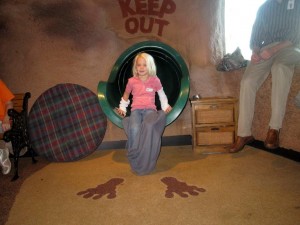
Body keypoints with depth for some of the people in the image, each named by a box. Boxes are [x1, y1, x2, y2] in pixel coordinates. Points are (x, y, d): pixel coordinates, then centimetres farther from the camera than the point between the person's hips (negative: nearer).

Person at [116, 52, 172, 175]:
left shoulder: (155, 80, 7)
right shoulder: (132, 81, 8)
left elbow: (161, 94, 23)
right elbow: (126, 95, 24)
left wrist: (165, 106, 18)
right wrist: (122, 108, 20)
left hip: (150, 109, -1)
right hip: (136, 109, 1)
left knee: (149, 126, -35)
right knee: (134, 128, -33)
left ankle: (146, 162, -24)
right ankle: (135, 159, -17)